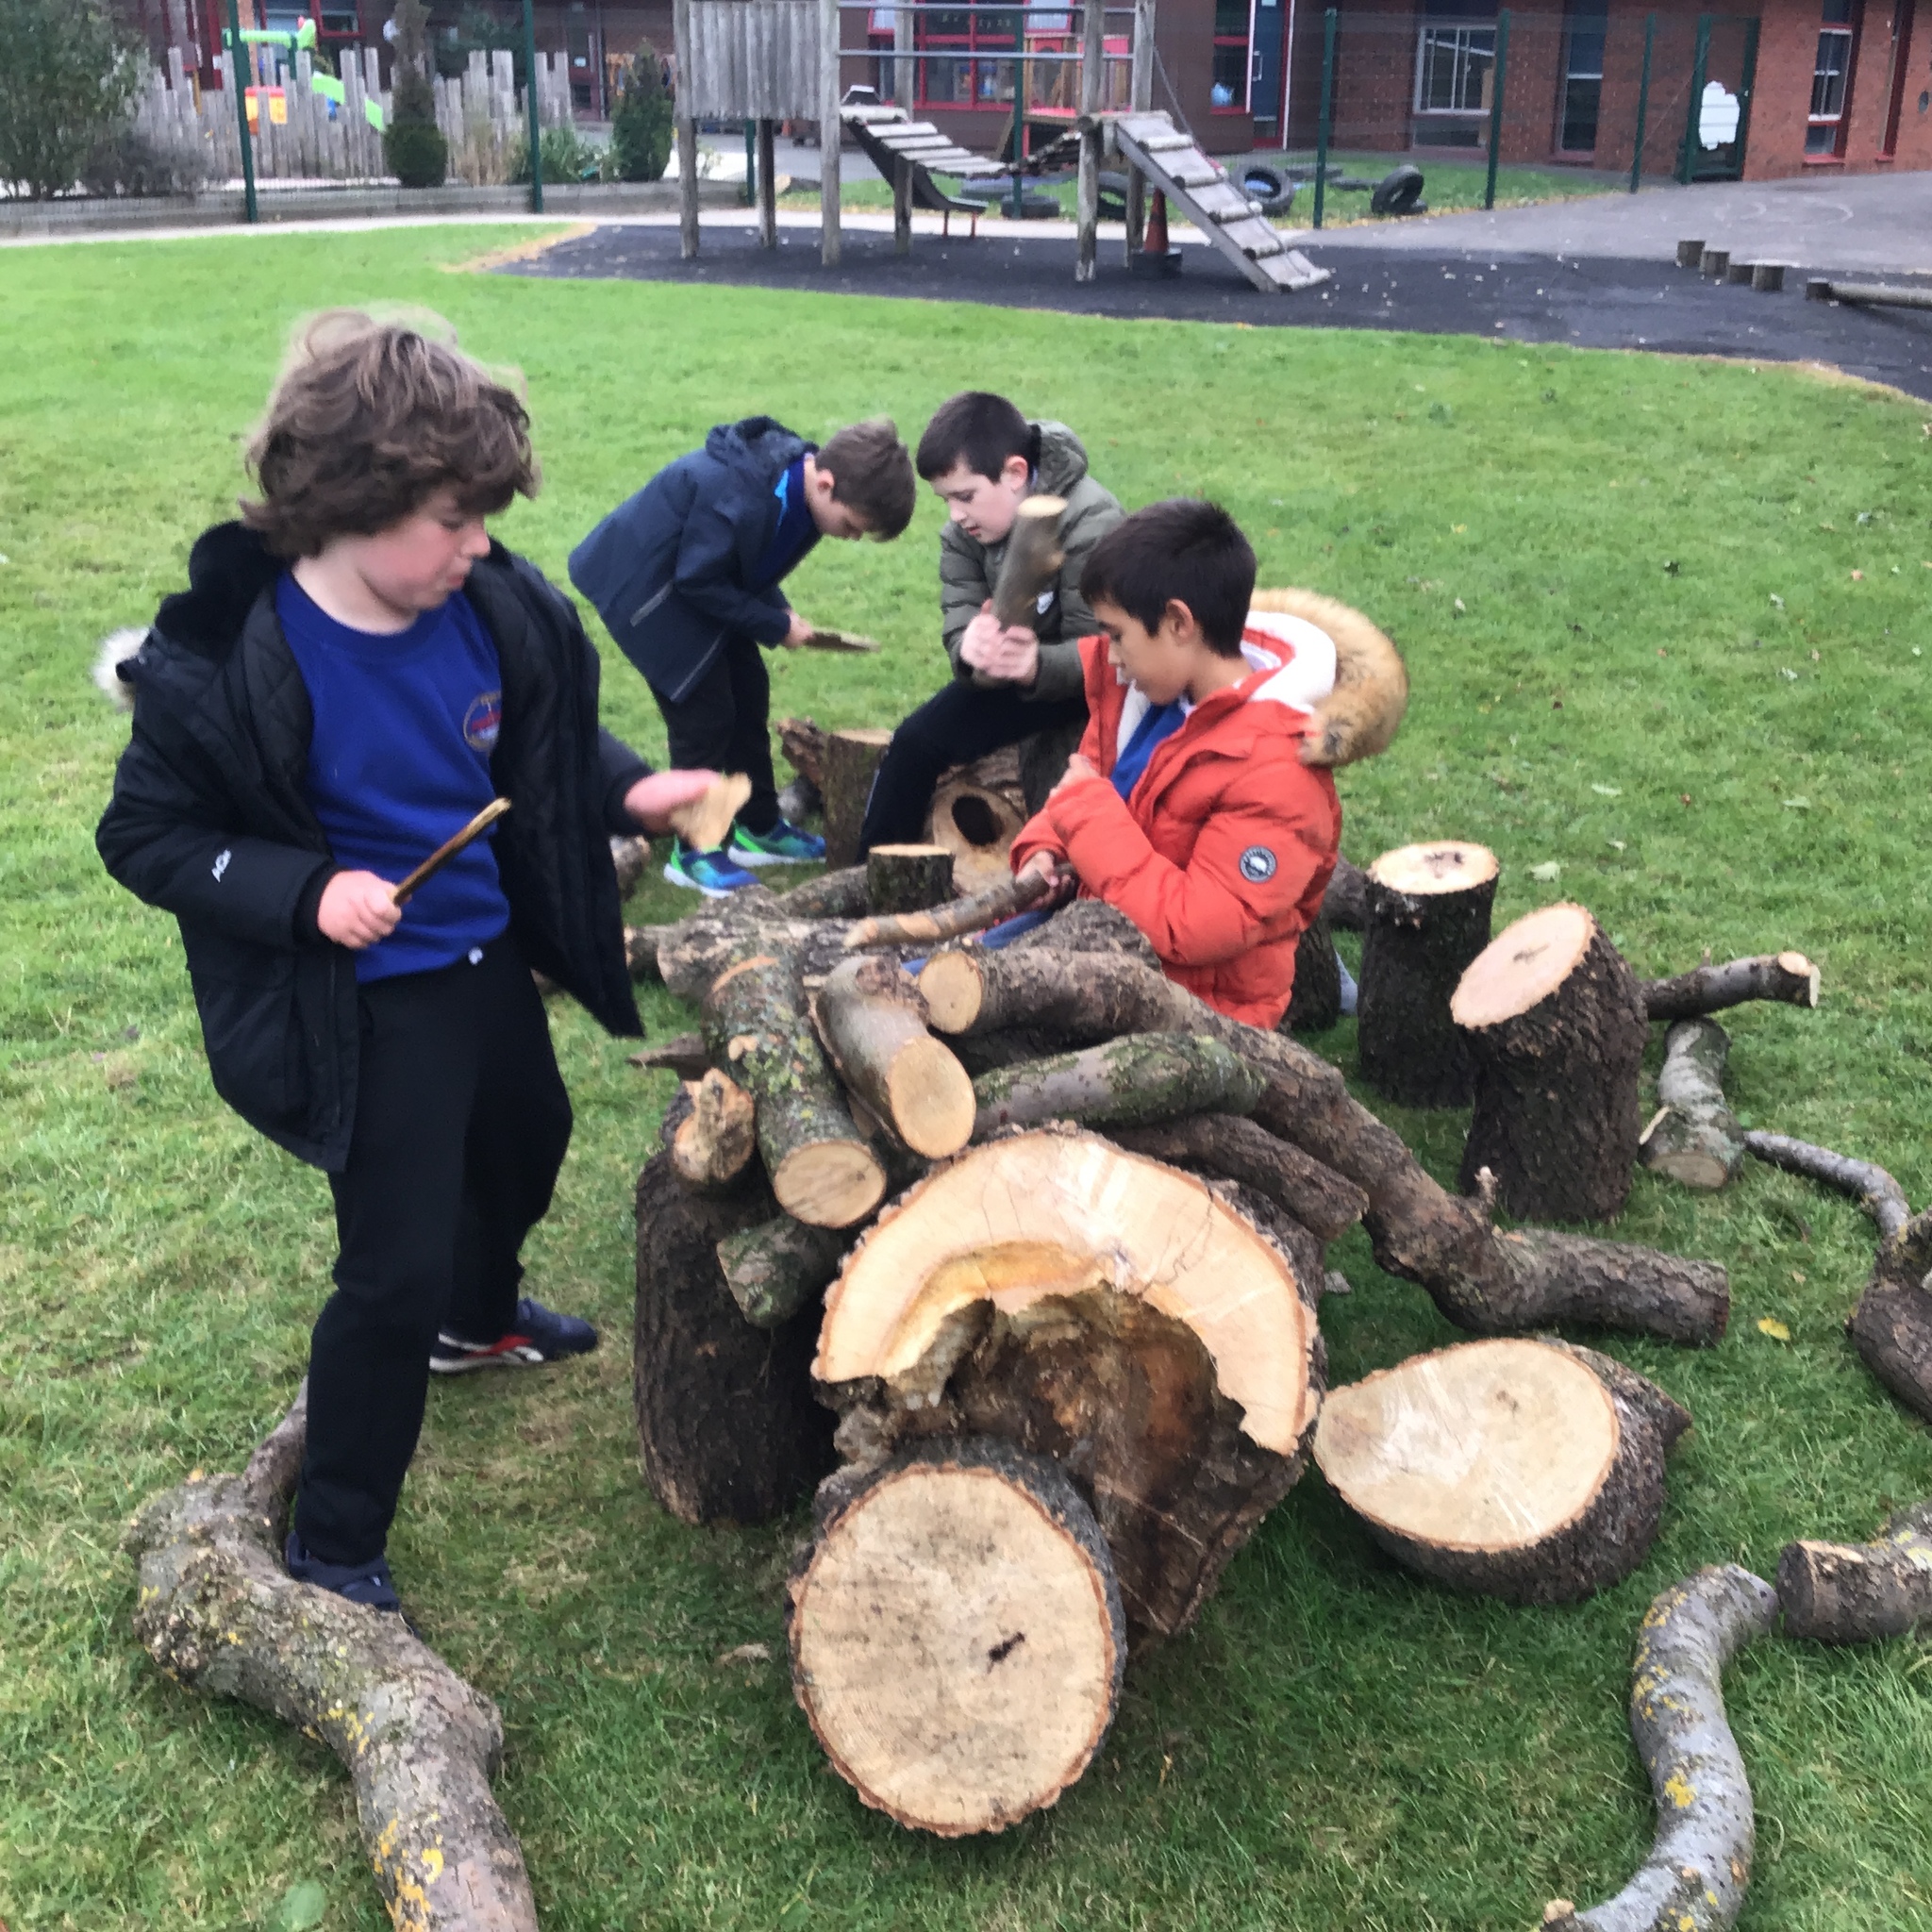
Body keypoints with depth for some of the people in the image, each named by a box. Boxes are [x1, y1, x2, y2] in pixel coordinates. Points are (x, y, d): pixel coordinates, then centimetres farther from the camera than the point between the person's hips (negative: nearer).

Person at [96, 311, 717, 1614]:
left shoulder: (492, 611, -11)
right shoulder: (230, 664, -25)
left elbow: (551, 731, 9)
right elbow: (144, 836, -13)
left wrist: (629, 789, -9)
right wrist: (303, 892, -26)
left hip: (490, 959, 7)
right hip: (369, 1005, -7)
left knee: (526, 1143, 30)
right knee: (395, 1272, -4)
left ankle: (480, 1320, 64)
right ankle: (332, 1552, 18)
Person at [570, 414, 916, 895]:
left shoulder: (795, 481, -8)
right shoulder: (739, 496, -36)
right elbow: (698, 581, -26)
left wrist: (779, 609, -5)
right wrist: (776, 626, -19)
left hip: (698, 580, 9)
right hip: (647, 589, -9)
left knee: (748, 696, 11)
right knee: (705, 712, -8)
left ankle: (759, 827, 26)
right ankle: (692, 853, 6)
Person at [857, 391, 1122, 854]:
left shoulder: (1091, 525, -28)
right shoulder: (963, 534, -8)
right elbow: (958, 627, -15)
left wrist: (1038, 665, -53)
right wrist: (972, 653, -41)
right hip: (1011, 674, 6)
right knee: (916, 741, -3)